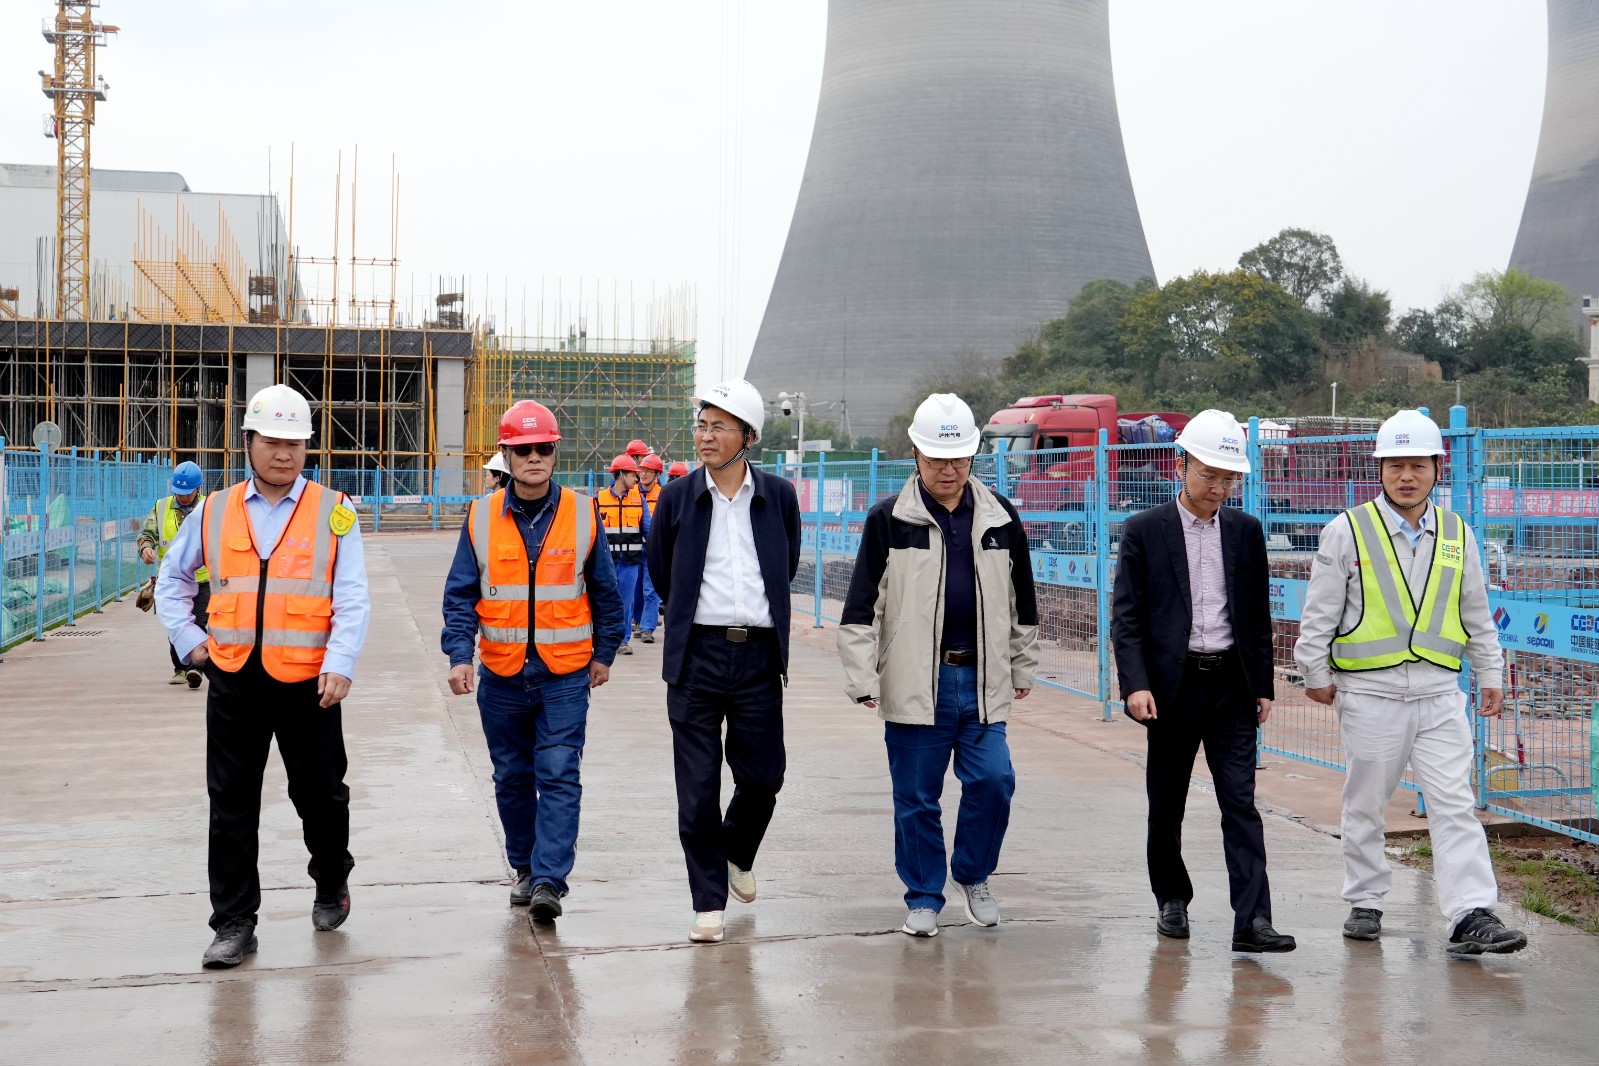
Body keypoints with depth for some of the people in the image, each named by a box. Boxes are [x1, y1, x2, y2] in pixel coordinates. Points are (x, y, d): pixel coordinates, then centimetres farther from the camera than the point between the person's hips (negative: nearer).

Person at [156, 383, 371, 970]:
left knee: (320, 794, 9)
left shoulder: (333, 511, 0)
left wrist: (340, 664, -16)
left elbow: (352, 597, -5)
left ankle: (331, 883, 36)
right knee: (231, 805, 4)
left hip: (306, 680, -2)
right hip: (233, 680, 2)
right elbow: (171, 580, 22)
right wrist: (188, 640, 10)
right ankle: (234, 922, 13)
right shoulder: (215, 512, 8)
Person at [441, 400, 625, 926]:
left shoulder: (583, 513, -1)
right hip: (501, 677, 2)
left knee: (559, 776, -9)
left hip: (565, 675, -2)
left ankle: (549, 881, -9)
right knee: (512, 778, 13)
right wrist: (459, 655, -9)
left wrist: (604, 653, 10)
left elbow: (604, 591, 8)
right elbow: (460, 594, 2)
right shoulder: (481, 518, 0)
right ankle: (524, 868, 29)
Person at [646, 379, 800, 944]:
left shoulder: (778, 495, 3)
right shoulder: (677, 497, 1)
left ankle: (738, 853, 38)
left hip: (758, 654, 1)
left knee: (763, 776, 6)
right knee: (698, 786, 0)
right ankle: (709, 902, 11)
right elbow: (661, 574, 14)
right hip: (697, 655, -1)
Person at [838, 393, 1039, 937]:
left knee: (993, 781, -5)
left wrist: (1022, 668, 20)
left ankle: (973, 874, 20)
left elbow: (1022, 602, 18)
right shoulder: (889, 520, -1)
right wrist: (863, 679, -7)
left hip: (982, 680, 2)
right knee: (916, 796, 4)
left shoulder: (1000, 517, 8)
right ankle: (924, 898, 20)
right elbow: (861, 606, -2)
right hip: (914, 683, -2)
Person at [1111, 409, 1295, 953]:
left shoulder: (1246, 530, 8)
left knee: (1241, 803, -5)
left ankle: (1252, 920, -8)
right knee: (1166, 804, 10)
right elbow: (1126, 617, -4)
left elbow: (1259, 616, 13)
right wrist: (1135, 684, -15)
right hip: (1172, 685, -2)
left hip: (1231, 686, 2)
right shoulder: (1143, 531, -1)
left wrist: (1263, 686, 9)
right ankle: (1172, 901, 28)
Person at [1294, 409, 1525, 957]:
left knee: (1455, 804, -6)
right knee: (1366, 804, 9)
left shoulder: (1457, 534, 9)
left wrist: (1491, 674, 16)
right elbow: (1320, 611, 1)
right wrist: (1315, 673, 1)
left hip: (1439, 692, 2)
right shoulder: (1347, 531, -2)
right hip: (1369, 692, -2)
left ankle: (1473, 916, -9)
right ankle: (1365, 904, 23)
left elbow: (1477, 614, 18)